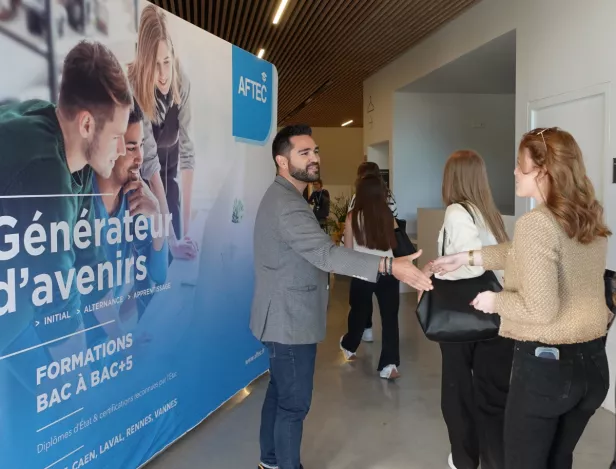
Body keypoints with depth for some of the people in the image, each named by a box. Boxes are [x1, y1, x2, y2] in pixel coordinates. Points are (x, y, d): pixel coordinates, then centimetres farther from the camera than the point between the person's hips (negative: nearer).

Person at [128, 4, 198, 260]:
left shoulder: (182, 83, -25)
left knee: (177, 238, 4)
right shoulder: (133, 86, -35)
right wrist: (171, 237, -42)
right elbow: (149, 161, -39)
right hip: (141, 175, -3)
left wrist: (186, 228, -28)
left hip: (170, 158, 3)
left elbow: (187, 149, -25)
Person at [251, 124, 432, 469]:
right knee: (295, 403, -1)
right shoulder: (287, 205, -24)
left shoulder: (283, 197, 13)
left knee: (280, 392, 20)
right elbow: (326, 253, -37)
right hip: (290, 320, -11)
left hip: (285, 315, 11)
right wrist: (389, 265, -45)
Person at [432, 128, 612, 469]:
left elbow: (539, 310, -23)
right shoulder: (590, 220, 5)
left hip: (544, 363, -7)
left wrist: (496, 301, -6)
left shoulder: (536, 223, -20)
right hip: (592, 360, 7)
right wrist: (467, 257, 20)